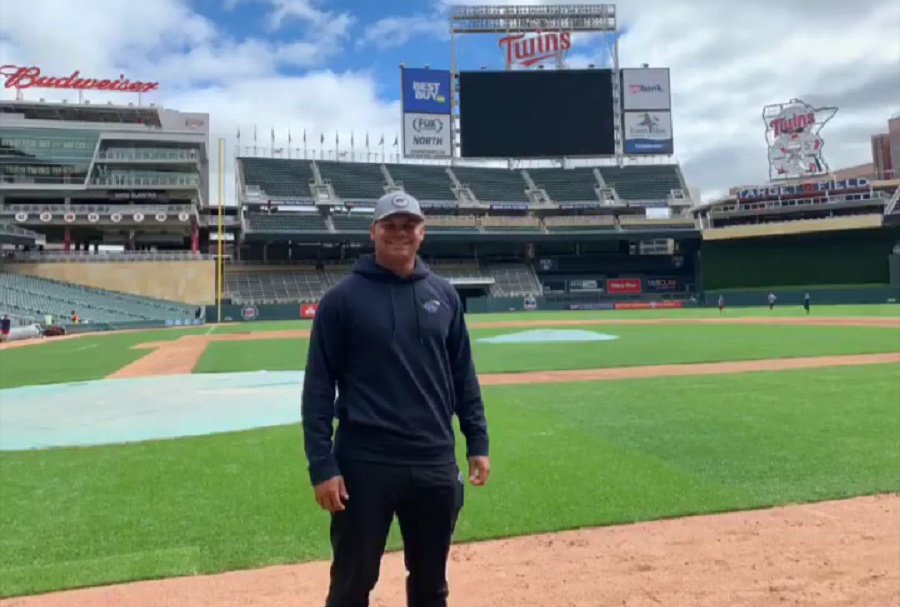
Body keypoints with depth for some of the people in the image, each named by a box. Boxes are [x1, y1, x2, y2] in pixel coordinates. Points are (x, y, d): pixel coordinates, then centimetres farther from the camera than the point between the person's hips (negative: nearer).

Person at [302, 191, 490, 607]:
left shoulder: (443, 295, 6)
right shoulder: (342, 298, -5)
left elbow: (463, 375, 11)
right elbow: (318, 388, -6)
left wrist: (477, 442, 8)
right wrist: (321, 465, -10)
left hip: (435, 465, 4)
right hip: (364, 466, -3)